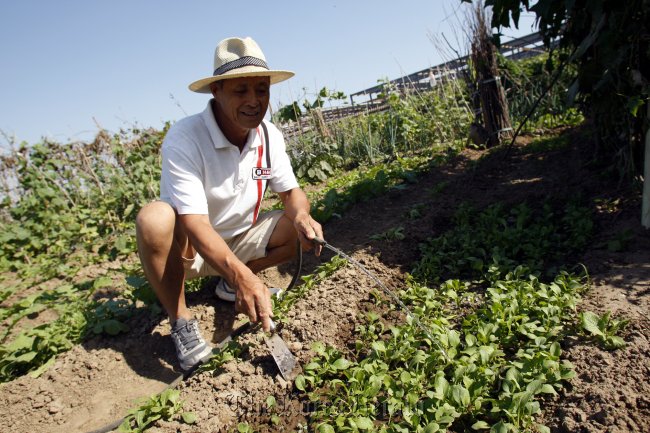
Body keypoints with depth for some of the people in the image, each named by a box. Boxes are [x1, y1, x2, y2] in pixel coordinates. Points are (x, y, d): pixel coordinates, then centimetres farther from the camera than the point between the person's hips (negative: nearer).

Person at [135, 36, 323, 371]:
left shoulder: (269, 135, -9)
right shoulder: (184, 138, -26)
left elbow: (291, 192, -3)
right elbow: (195, 224, -34)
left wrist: (302, 216, -29)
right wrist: (241, 274, -50)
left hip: (240, 241, 5)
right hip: (188, 247, -5)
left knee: (301, 228, -15)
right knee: (155, 218, -35)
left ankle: (228, 285, 6)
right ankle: (180, 320, -13)